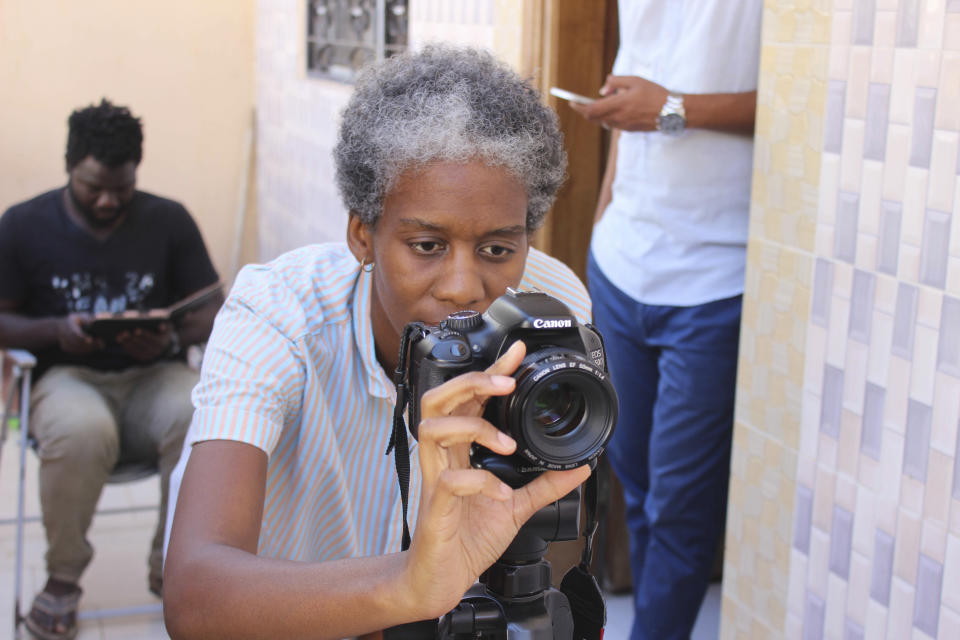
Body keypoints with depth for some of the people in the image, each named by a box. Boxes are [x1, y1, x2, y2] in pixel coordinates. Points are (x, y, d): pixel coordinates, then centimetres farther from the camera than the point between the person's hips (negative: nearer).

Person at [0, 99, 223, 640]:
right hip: (68, 377, -1)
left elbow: (215, 311, 5)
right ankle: (64, 577, -11)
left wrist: (173, 338, -17)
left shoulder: (170, 221, 6)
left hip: (153, 376, 2)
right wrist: (56, 331, -16)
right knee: (82, 431, -38)